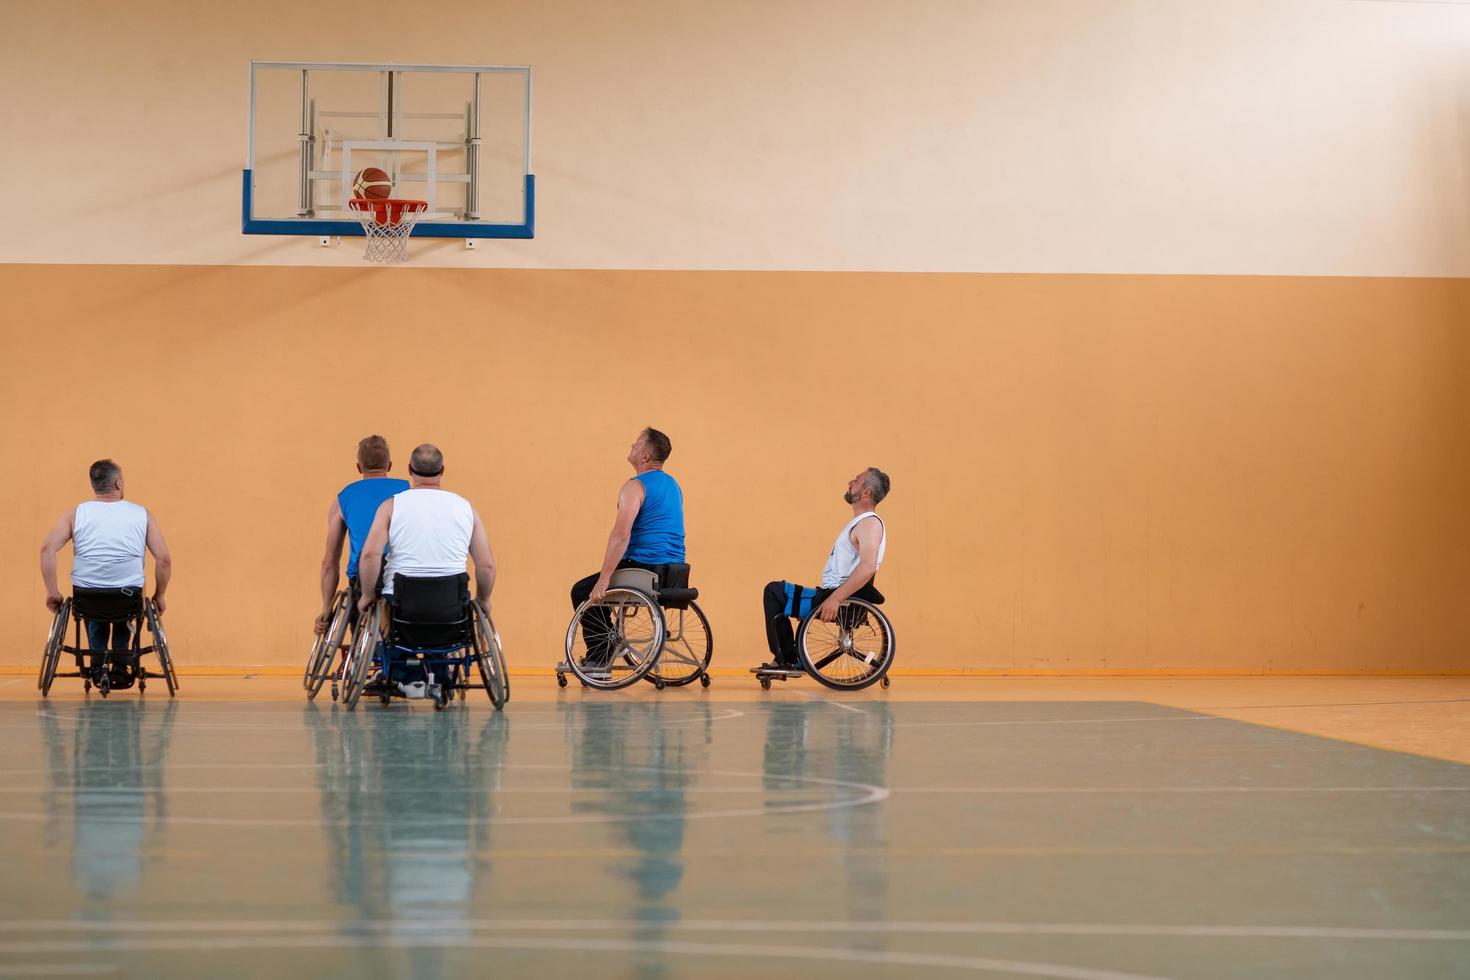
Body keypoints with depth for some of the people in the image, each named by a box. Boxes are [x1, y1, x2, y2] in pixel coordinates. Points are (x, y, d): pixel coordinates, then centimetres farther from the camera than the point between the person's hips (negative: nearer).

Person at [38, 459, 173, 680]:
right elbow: (164, 559, -4)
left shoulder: (76, 514, 3)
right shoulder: (142, 515, 3)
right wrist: (159, 597, 9)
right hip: (129, 595, -1)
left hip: (85, 594, 1)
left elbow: (47, 548, -10)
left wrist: (52, 592, -3)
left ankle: (98, 660, 27)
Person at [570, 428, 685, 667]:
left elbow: (620, 535, -23)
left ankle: (599, 658, 2)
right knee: (599, 586, 27)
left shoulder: (635, 487, -13)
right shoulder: (672, 484, 15)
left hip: (644, 568, -9)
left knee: (582, 592, 6)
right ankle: (608, 649, 25)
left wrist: (603, 581, -23)